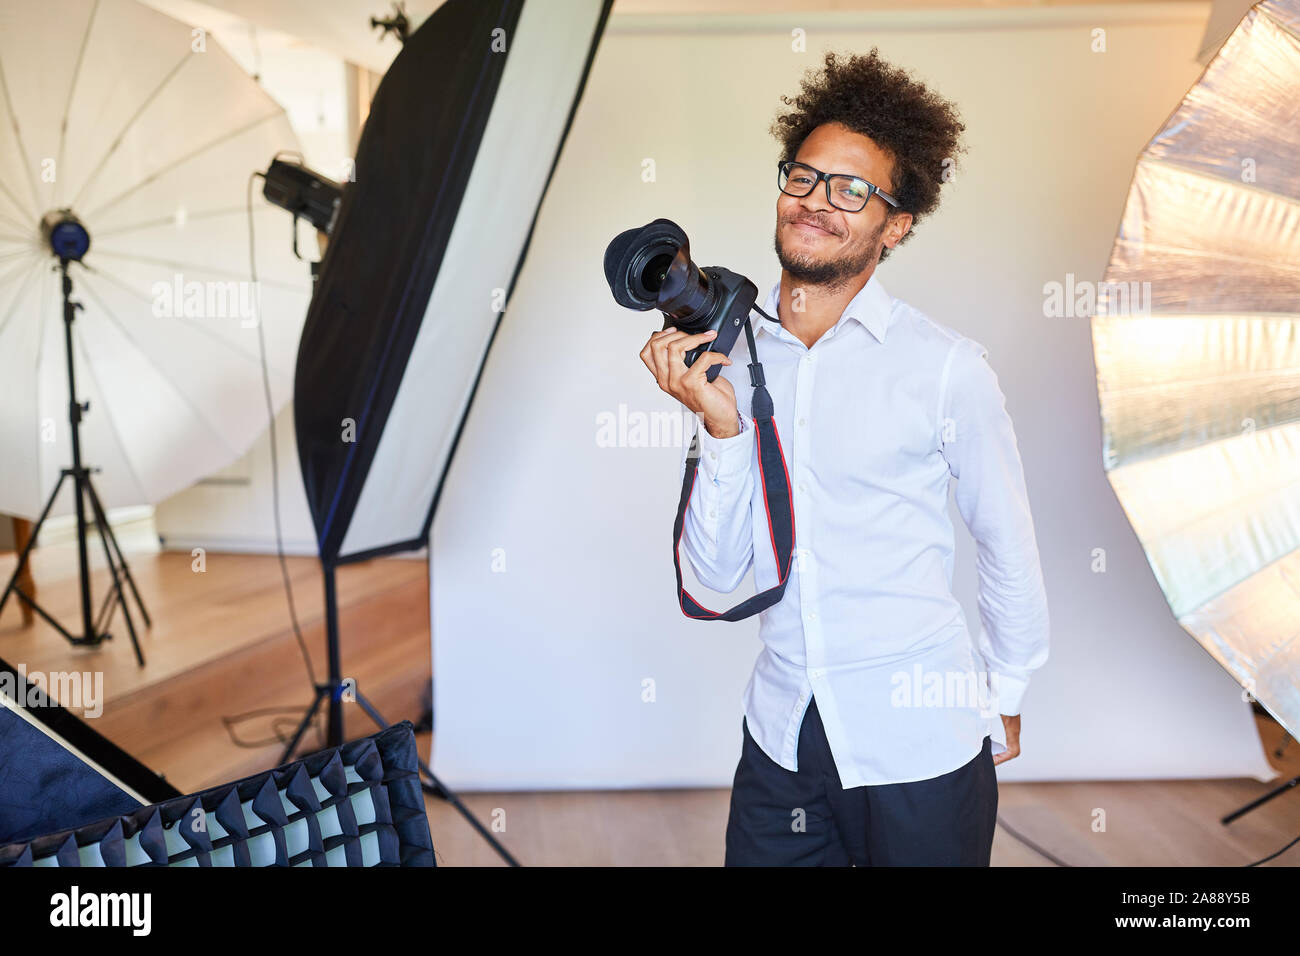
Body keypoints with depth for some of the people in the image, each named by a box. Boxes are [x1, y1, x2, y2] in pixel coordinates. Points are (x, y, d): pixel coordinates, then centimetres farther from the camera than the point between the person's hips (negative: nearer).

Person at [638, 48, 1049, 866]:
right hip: (782, 735, 3)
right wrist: (721, 425, -16)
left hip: (920, 748, -3)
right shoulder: (732, 355, -2)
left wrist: (1005, 700, 9)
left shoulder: (947, 367, -12)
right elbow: (718, 570, -3)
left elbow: (1010, 551, -1)